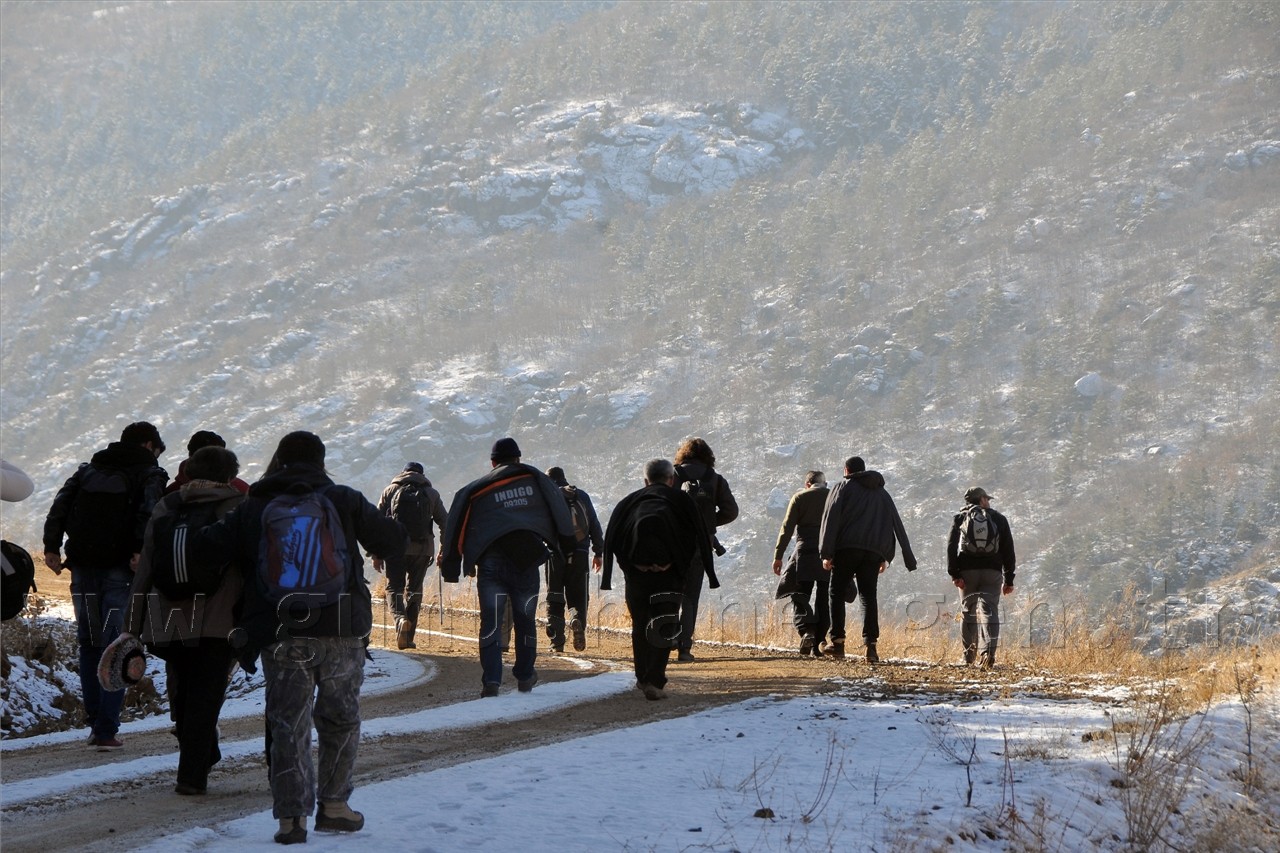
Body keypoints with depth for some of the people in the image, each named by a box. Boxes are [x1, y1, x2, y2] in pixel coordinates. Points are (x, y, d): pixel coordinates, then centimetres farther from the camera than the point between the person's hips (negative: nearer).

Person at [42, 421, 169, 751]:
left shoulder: (88, 469, 19)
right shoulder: (150, 473, 4)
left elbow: (60, 505, 6)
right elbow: (148, 510, -16)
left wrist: (52, 546, 1)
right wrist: (141, 550, -23)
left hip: (83, 566, 4)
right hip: (119, 569, -4)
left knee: (89, 645, 16)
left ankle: (96, 722, 16)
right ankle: (106, 730, -8)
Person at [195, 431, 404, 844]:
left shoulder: (252, 509, 5)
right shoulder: (343, 500, 3)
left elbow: (208, 547, 5)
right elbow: (392, 541, 7)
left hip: (279, 635, 0)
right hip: (342, 630, 0)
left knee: (288, 724, 4)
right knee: (341, 718, 16)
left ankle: (291, 815, -5)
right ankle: (333, 804, 18)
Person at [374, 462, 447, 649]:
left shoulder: (390, 491, 9)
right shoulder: (432, 494, 10)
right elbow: (445, 523, 8)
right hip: (422, 549, 1)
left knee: (394, 588, 5)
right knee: (414, 590, 12)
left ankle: (400, 618, -25)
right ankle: (408, 638, 10)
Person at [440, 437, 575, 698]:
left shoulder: (475, 490, 10)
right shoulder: (535, 480, 10)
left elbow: (456, 530, 7)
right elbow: (560, 513, 10)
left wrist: (450, 567, 11)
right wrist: (567, 544, 20)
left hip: (491, 562, -1)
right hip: (527, 562, 1)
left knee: (491, 622, 1)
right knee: (525, 620, 15)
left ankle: (491, 681, -9)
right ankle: (525, 676, 24)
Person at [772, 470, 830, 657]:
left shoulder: (800, 497, 6)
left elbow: (787, 528, 0)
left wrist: (778, 556, 1)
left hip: (805, 553, -2)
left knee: (799, 596, 2)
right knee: (824, 600, 6)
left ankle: (807, 631, -22)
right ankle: (819, 643, 2)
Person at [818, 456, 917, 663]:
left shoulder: (843, 487, 9)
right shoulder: (882, 493, 23)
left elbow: (831, 519, -2)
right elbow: (897, 527, 20)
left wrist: (826, 553, -5)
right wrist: (886, 557, 18)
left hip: (847, 548, -4)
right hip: (874, 551, 4)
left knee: (837, 592, 5)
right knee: (868, 595, 4)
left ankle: (837, 641, -3)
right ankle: (871, 644, -9)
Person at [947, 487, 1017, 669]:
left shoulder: (960, 518, 10)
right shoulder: (999, 519, 11)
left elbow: (952, 546, -2)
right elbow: (1008, 550, 9)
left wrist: (954, 574, -6)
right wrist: (1009, 579, 11)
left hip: (967, 571, 1)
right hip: (993, 572, -1)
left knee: (969, 612, 12)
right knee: (990, 611, -6)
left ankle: (969, 655, 15)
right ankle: (988, 652, -24)